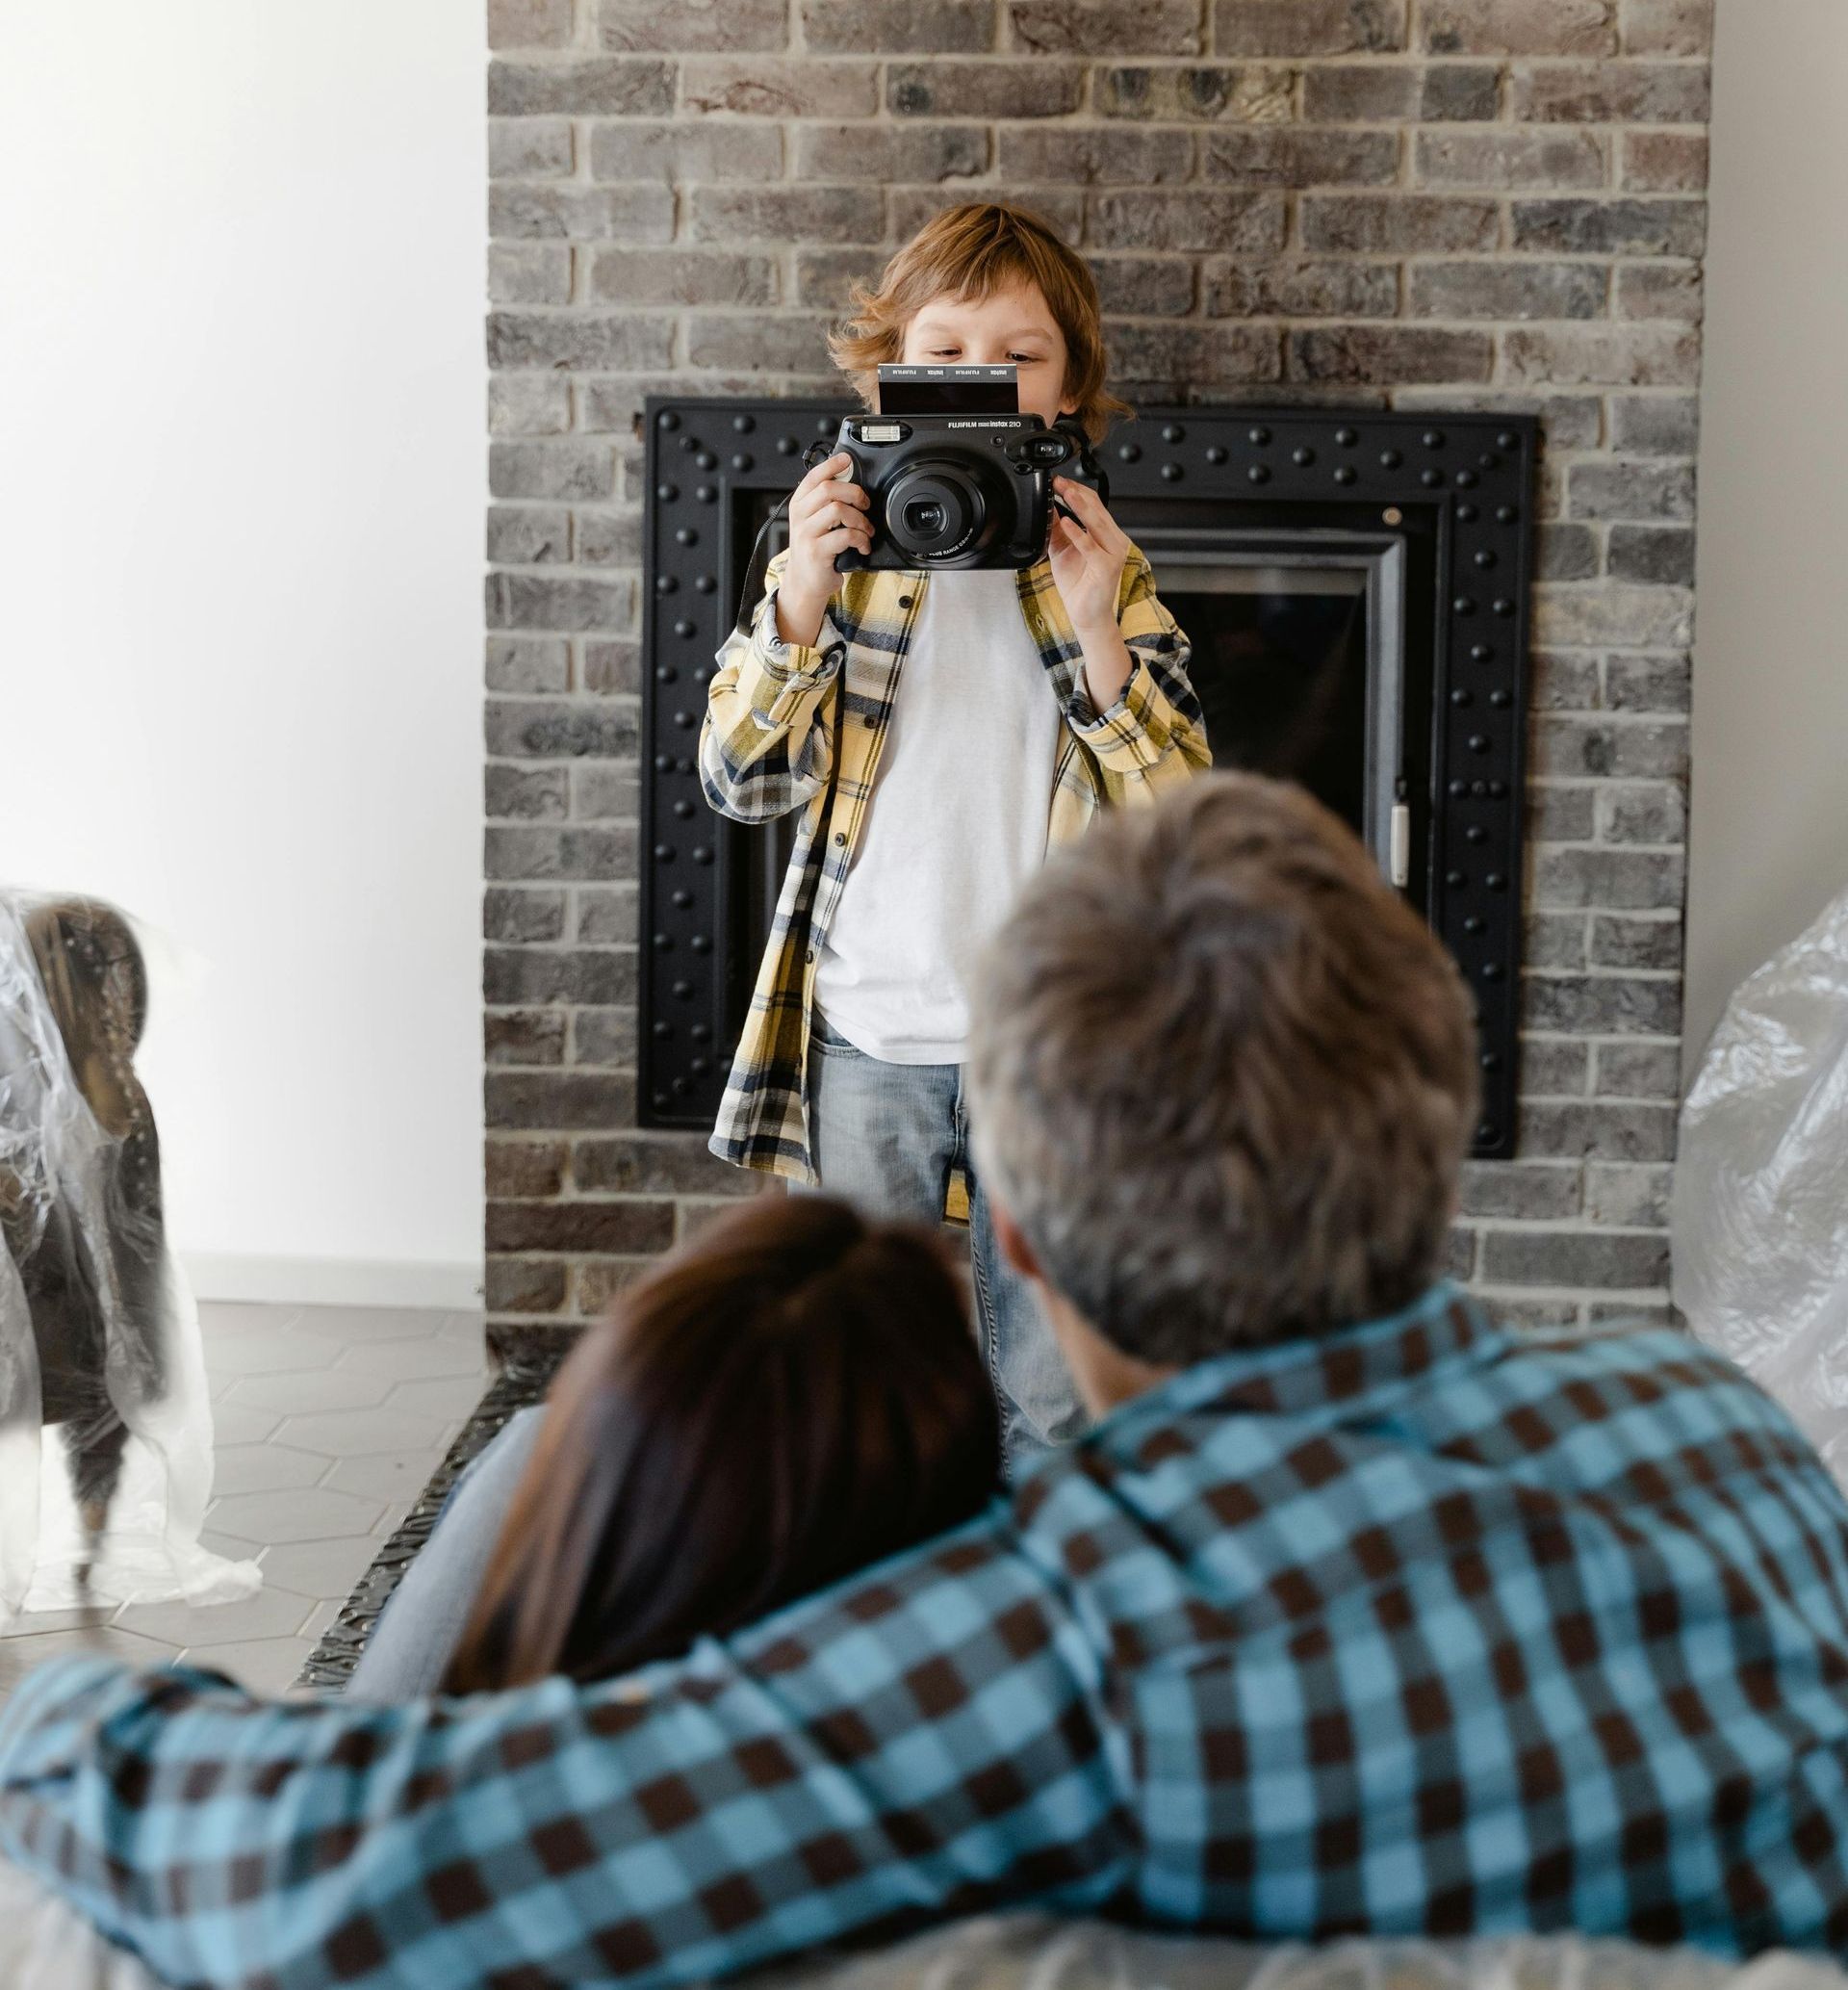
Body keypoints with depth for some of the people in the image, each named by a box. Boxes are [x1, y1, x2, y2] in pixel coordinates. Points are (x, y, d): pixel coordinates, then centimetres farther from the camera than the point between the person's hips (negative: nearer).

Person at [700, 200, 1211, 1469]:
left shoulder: (1107, 574, 1)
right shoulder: (842, 550, 2)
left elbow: (1179, 813, -7)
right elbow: (744, 780, -6)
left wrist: (1094, 629, -18)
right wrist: (806, 593, -18)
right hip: (867, 1030, 0)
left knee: (1051, 1393, 9)